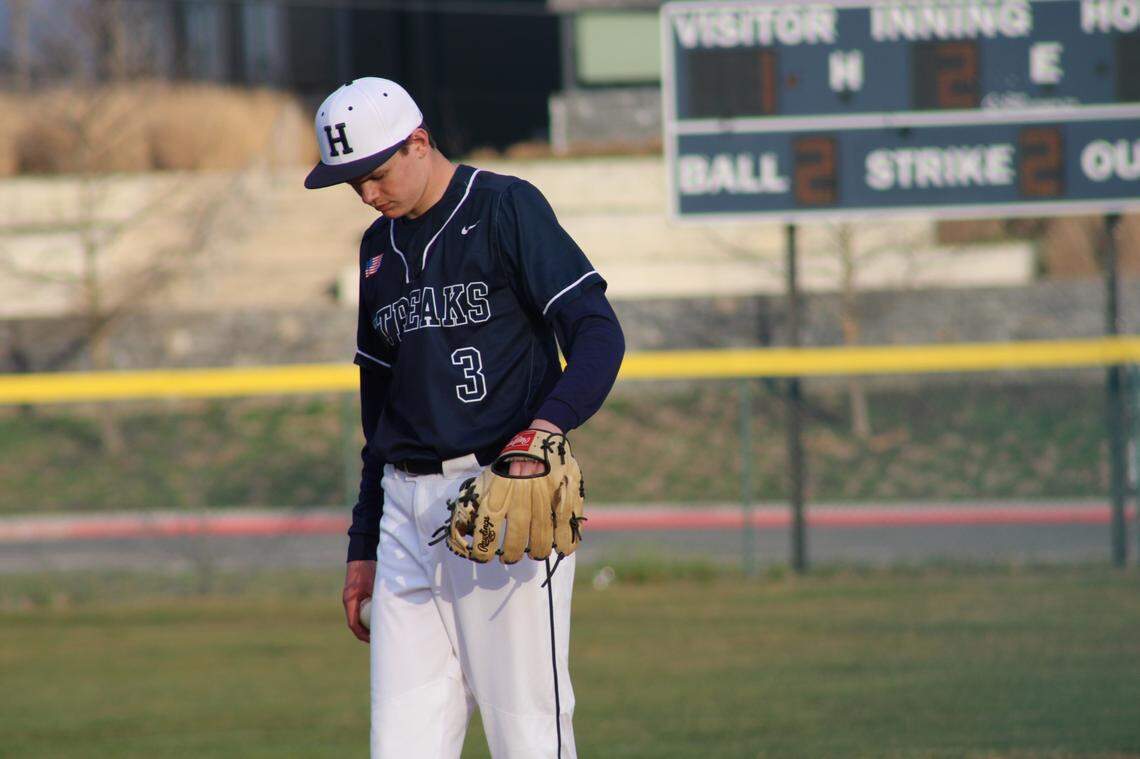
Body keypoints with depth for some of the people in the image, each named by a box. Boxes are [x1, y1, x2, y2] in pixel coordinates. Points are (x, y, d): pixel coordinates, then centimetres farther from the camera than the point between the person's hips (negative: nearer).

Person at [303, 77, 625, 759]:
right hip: (408, 507, 7)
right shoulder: (380, 247, 19)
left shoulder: (506, 208, -2)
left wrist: (553, 420, -30)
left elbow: (598, 332, -12)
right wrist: (364, 546, 22)